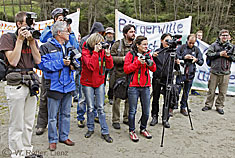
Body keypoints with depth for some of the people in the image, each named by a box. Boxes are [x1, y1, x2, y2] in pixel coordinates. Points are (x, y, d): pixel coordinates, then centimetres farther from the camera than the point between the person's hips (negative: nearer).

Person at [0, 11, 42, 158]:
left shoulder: (32, 39, 13)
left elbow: (38, 60, 4)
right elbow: (13, 61, -14)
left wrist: (32, 41, -3)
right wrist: (20, 40, -13)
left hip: (31, 83, 6)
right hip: (16, 84, -5)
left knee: (29, 123, 14)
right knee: (17, 125, 2)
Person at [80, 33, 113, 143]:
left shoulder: (102, 51, 0)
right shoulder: (85, 51, -12)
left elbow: (109, 66, -5)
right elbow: (91, 66, -26)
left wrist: (107, 54, -18)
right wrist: (95, 52, -26)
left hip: (99, 82, 3)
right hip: (87, 82, -3)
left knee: (101, 108, 3)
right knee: (90, 107, 5)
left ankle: (105, 132, 9)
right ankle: (90, 128, 26)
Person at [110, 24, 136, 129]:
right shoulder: (118, 44, -1)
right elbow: (111, 58, -6)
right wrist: (123, 59, -16)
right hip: (119, 75, -4)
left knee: (130, 98, 11)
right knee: (117, 99, 3)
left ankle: (127, 118, 26)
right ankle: (115, 120, 15)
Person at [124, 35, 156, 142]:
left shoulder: (148, 54, 12)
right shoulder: (130, 54, -1)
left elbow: (154, 69, 10)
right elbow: (126, 69, -8)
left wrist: (150, 63, -11)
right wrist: (138, 62, -15)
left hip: (146, 86, 4)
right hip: (133, 86, -4)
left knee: (146, 111, 8)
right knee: (133, 110, 3)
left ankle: (143, 129, 29)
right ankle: (132, 131, 19)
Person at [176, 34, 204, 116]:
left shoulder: (197, 50, 9)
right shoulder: (181, 47, 0)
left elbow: (201, 62, 9)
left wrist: (196, 60, -11)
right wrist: (183, 57, -16)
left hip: (190, 74, 3)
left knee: (186, 92, 10)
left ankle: (183, 108, 22)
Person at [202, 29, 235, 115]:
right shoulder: (214, 45, 5)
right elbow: (208, 54, -4)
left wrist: (228, 56, -8)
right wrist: (219, 54, -12)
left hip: (225, 73, 2)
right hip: (214, 72, -1)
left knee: (223, 92, 6)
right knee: (211, 90, 7)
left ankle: (219, 106, 20)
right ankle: (208, 105, 20)